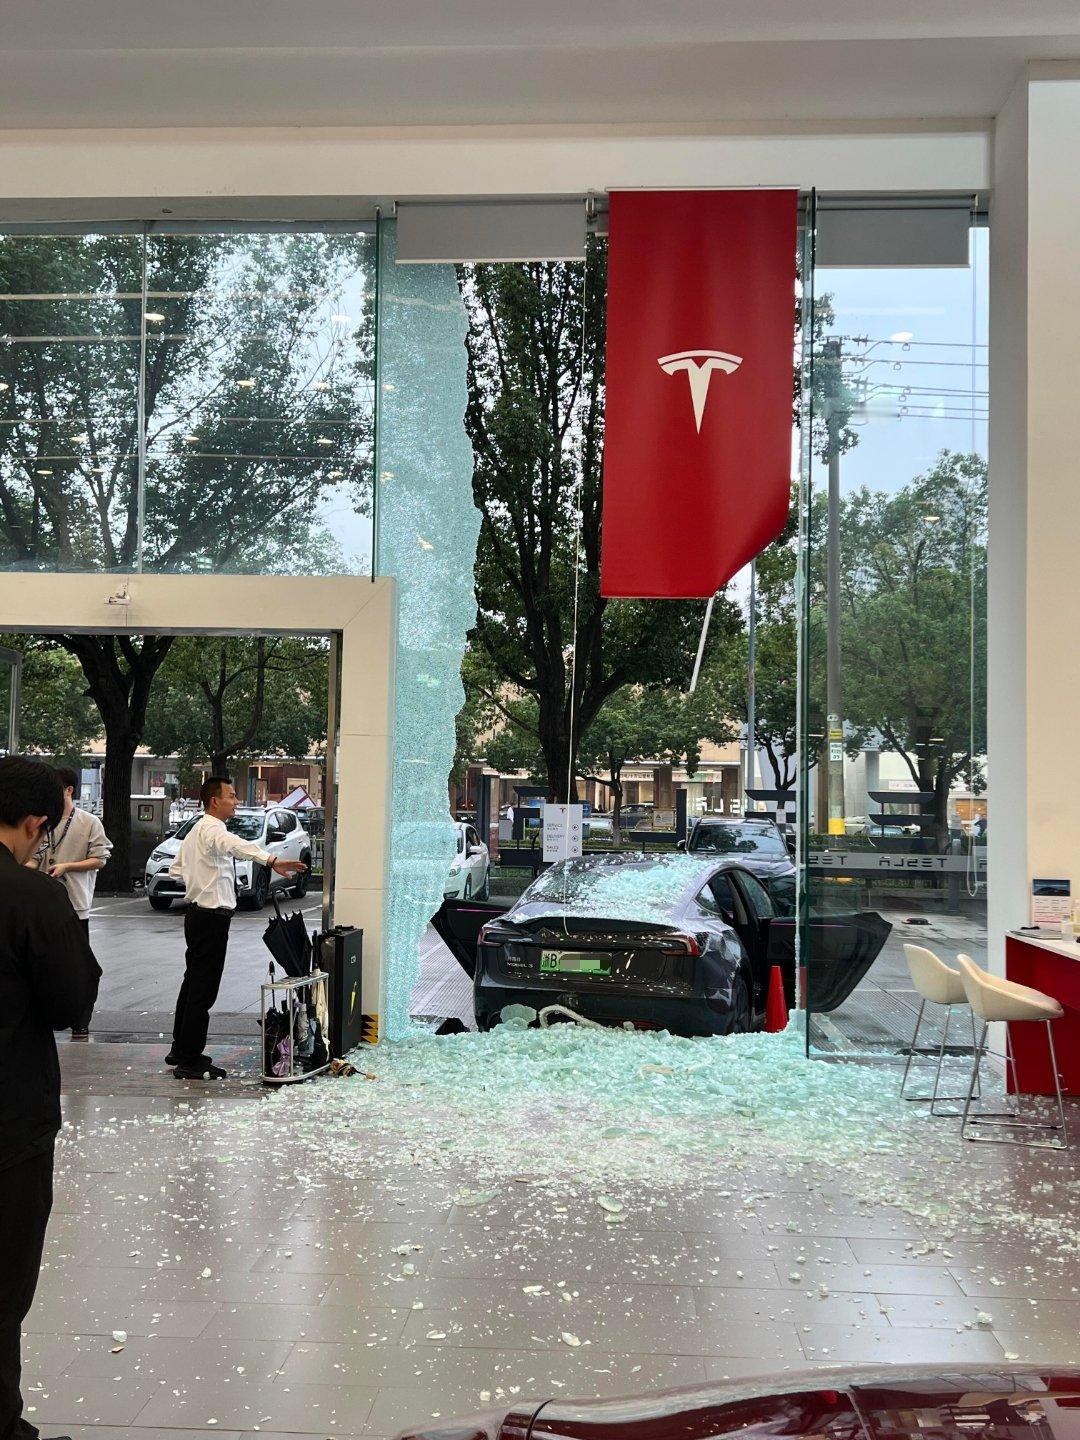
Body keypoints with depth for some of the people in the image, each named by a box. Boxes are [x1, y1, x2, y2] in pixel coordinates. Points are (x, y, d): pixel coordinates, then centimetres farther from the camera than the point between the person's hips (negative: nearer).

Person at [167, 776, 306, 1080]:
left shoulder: (196, 831, 15)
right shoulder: (213, 830, -18)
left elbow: (176, 868, 25)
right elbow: (238, 846, -40)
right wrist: (271, 861, -55)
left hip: (198, 914, 11)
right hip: (212, 917, -11)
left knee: (193, 983, 18)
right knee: (203, 990, -7)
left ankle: (180, 1051, 29)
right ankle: (189, 1061, -3)